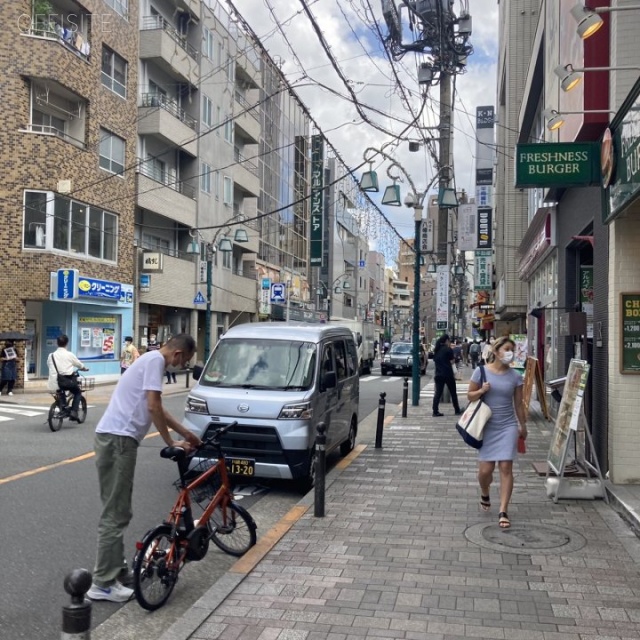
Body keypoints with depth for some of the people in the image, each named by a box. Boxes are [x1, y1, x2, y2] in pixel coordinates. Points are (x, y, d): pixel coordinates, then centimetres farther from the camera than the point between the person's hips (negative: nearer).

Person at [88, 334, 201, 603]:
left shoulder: (151, 360, 21)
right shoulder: (155, 360, -10)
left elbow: (157, 409, 30)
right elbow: (153, 407, -16)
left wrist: (186, 433, 33)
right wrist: (171, 443, -6)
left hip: (116, 438, 11)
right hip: (117, 439, -11)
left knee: (117, 511, 16)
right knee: (115, 513, -6)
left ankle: (117, 569, 26)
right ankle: (103, 583, -1)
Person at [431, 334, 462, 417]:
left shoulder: (436, 350, 10)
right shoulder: (448, 349, -8)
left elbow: (435, 361, 13)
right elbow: (451, 361, -7)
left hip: (438, 374, 5)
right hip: (448, 374, -5)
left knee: (438, 393, 3)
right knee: (453, 393, 8)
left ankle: (435, 411, -2)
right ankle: (457, 410, 16)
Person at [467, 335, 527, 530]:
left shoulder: (515, 376, 2)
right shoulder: (481, 371, -3)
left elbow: (518, 403, 10)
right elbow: (470, 396, 4)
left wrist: (523, 425, 15)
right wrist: (481, 391, -16)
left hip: (508, 426, 1)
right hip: (487, 426, -1)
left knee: (506, 467, -6)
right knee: (485, 469, 1)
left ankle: (503, 512, 0)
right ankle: (485, 494, 35)